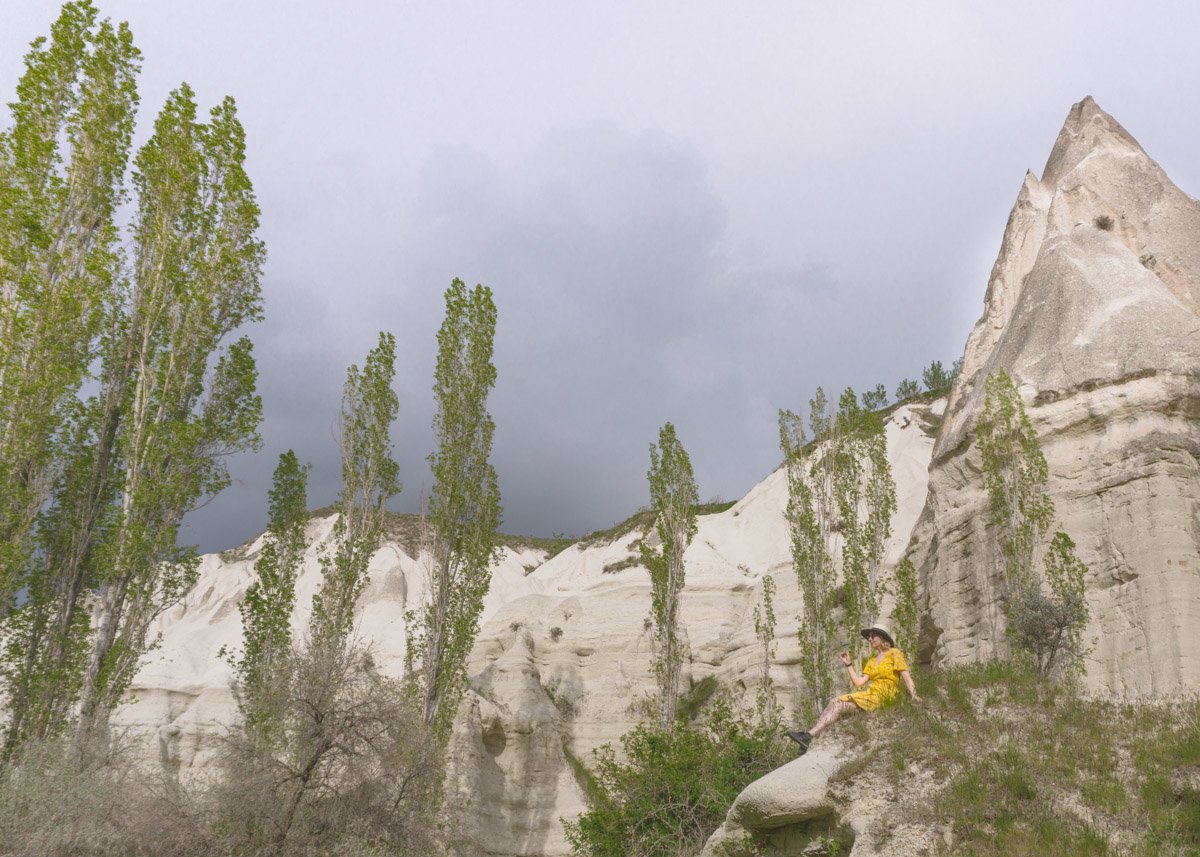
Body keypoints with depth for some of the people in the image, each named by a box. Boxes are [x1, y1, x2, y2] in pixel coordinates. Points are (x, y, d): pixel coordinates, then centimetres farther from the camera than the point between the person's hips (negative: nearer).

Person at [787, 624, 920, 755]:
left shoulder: (894, 653, 4)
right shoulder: (872, 661, 24)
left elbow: (906, 676, -9)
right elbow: (859, 682, 13)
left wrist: (913, 695, -22)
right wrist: (849, 664, 9)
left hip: (883, 696, -7)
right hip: (870, 694, 7)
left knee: (840, 705, -22)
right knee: (834, 701, -16)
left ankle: (809, 736, -28)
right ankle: (810, 734, -29)